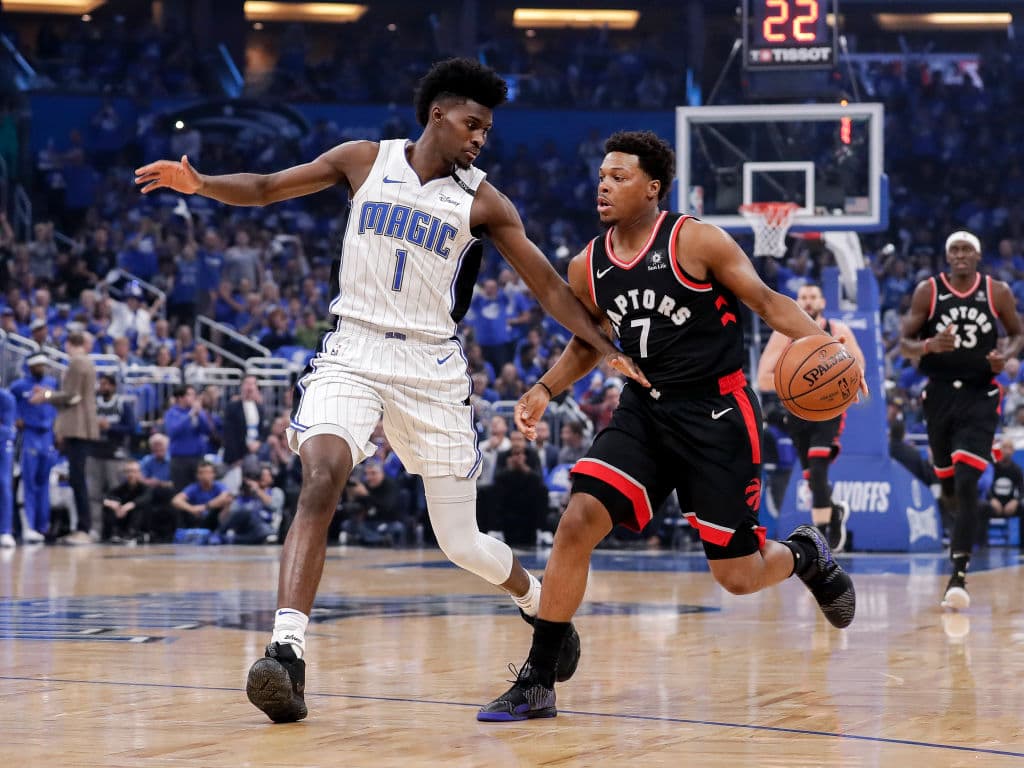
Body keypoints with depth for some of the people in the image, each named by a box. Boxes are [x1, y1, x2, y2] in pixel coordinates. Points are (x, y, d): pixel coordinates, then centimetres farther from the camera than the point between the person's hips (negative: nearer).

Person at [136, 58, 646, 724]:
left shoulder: (483, 202, 2)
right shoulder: (365, 161, 3)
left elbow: (547, 284, 5)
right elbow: (266, 188, 6)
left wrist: (611, 349, -1)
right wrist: (200, 184, -12)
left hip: (431, 367, 1)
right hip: (352, 352, -1)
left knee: (463, 543, 4)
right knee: (321, 479, -29)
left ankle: (541, 604, 38)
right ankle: (287, 654, -36)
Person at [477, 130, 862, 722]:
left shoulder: (696, 242, -13)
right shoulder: (587, 269, 3)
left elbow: (766, 301, -10)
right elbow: (588, 344, 20)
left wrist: (820, 342, -28)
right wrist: (546, 390, 3)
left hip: (716, 412, -4)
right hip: (645, 409, 4)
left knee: (737, 576, -1)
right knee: (577, 524, -16)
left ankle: (806, 553, 37)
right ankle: (537, 683, -9)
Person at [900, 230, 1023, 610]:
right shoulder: (928, 291, -2)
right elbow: (905, 343, -1)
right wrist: (929, 345, -23)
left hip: (980, 397, -2)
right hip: (940, 393, 2)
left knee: (966, 482, -16)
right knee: (948, 483, 13)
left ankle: (959, 575, -19)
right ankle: (964, 528, 48)